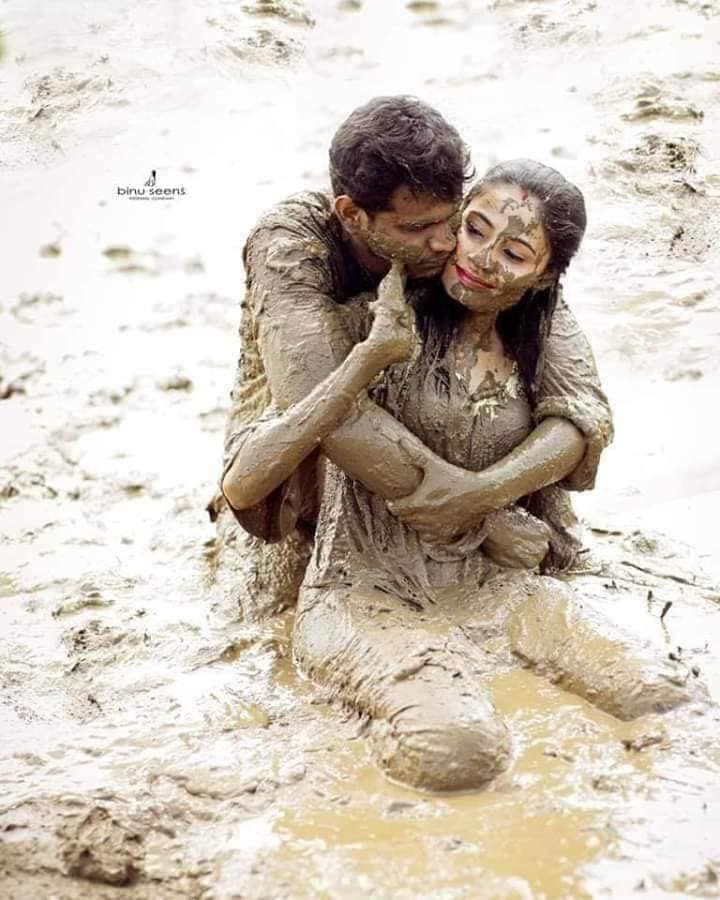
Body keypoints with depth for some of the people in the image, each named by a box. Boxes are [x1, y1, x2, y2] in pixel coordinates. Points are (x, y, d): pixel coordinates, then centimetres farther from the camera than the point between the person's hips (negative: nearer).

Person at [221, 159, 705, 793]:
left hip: (492, 589, 5)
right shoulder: (366, 325, -6)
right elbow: (242, 486, -16)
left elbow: (579, 423, -11)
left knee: (671, 702, -18)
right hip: (368, 597, -4)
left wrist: (484, 489, -30)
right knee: (456, 747, -35)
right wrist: (372, 355, -23)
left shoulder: (546, 345, 12)